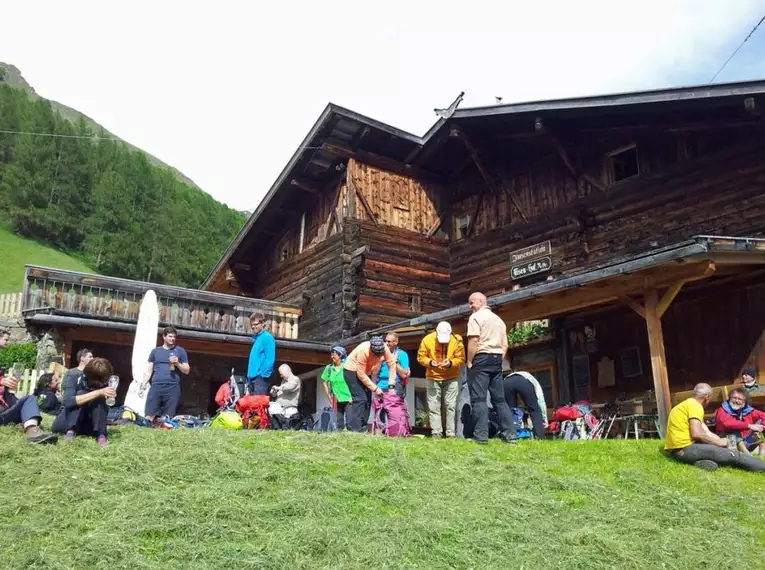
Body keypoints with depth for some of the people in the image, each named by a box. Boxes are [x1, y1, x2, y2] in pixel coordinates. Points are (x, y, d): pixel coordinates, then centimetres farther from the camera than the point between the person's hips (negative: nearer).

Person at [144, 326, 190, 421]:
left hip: (173, 387, -1)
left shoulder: (180, 351, 12)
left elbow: (187, 370, 11)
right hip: (156, 386, 1)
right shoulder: (155, 351, 16)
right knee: (149, 416, -5)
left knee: (168, 417, -3)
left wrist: (177, 363, -7)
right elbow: (149, 370, 15)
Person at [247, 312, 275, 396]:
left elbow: (270, 359, -15)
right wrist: (249, 376, 17)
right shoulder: (256, 338, 20)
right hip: (253, 378, 9)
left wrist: (263, 375, -19)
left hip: (260, 378, -9)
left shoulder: (267, 337, -7)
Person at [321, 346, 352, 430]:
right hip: (337, 400, 4)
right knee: (339, 420, 9)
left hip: (349, 398, -4)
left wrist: (352, 397, -12)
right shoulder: (329, 368, 2)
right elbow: (325, 383, 12)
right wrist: (329, 397, 6)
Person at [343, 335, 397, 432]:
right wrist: (375, 388, -27)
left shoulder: (385, 349, -21)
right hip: (352, 370, -7)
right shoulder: (363, 350, -36)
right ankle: (355, 429, -16)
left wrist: (391, 385, -21)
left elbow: (392, 364, -15)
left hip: (365, 372, 7)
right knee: (360, 399, -18)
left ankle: (362, 428, 9)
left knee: (367, 400, 2)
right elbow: (360, 374, -30)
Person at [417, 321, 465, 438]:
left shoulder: (457, 340, -12)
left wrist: (451, 363, -26)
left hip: (451, 378, 0)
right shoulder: (427, 339, -12)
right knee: (433, 406, 0)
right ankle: (436, 433, 5)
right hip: (433, 377, 1)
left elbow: (461, 358, -8)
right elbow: (421, 357, -6)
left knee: (451, 406, -1)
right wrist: (430, 362, -25)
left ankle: (451, 433, 4)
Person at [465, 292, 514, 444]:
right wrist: (499, 361, 19)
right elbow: (505, 345, 19)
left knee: (478, 398, -8)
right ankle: (508, 434, 7)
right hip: (497, 359, 8)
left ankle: (481, 435, -13)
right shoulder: (499, 319, 22)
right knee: (499, 398, 9)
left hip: (481, 358, -7)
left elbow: (473, 340, -15)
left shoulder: (476, 317, -3)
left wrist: (469, 362, -11)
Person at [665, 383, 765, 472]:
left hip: (677, 450, 10)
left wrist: (720, 440, 6)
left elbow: (706, 433, 19)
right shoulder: (695, 405, -8)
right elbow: (696, 434, -18)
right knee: (734, 455, -3)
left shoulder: (687, 404, 22)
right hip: (684, 448, -10)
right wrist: (719, 442, -5)